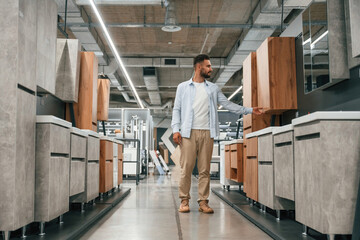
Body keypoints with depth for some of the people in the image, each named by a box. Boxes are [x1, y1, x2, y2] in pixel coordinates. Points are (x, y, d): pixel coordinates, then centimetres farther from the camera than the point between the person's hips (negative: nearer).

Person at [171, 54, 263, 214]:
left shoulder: (213, 88, 18)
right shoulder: (183, 87, 11)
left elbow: (228, 104, 16)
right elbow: (177, 109, 7)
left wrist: (249, 110, 9)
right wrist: (175, 129, -6)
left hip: (207, 133, 3)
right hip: (188, 133, -2)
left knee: (205, 169, 2)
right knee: (186, 168, -4)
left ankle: (203, 202, 7)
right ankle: (184, 200, 6)